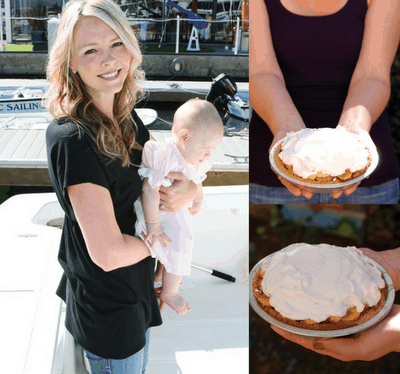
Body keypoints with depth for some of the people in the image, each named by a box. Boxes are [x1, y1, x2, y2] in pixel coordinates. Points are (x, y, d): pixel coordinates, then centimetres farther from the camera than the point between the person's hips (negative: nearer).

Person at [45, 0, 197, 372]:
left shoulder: (127, 118, -2)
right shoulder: (71, 138, -28)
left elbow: (166, 173, 9)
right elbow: (108, 252, -31)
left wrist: (188, 189, -14)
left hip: (135, 292, 8)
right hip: (108, 309, -8)